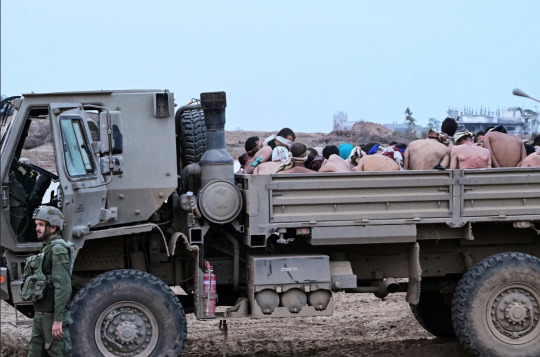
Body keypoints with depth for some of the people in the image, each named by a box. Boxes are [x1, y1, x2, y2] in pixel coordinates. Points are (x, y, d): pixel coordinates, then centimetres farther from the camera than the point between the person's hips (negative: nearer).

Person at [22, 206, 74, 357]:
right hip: (40, 316, 10)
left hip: (52, 316, -10)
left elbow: (63, 286, -21)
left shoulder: (59, 249, -13)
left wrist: (58, 320, -24)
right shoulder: (47, 248, 17)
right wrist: (38, 316, 20)